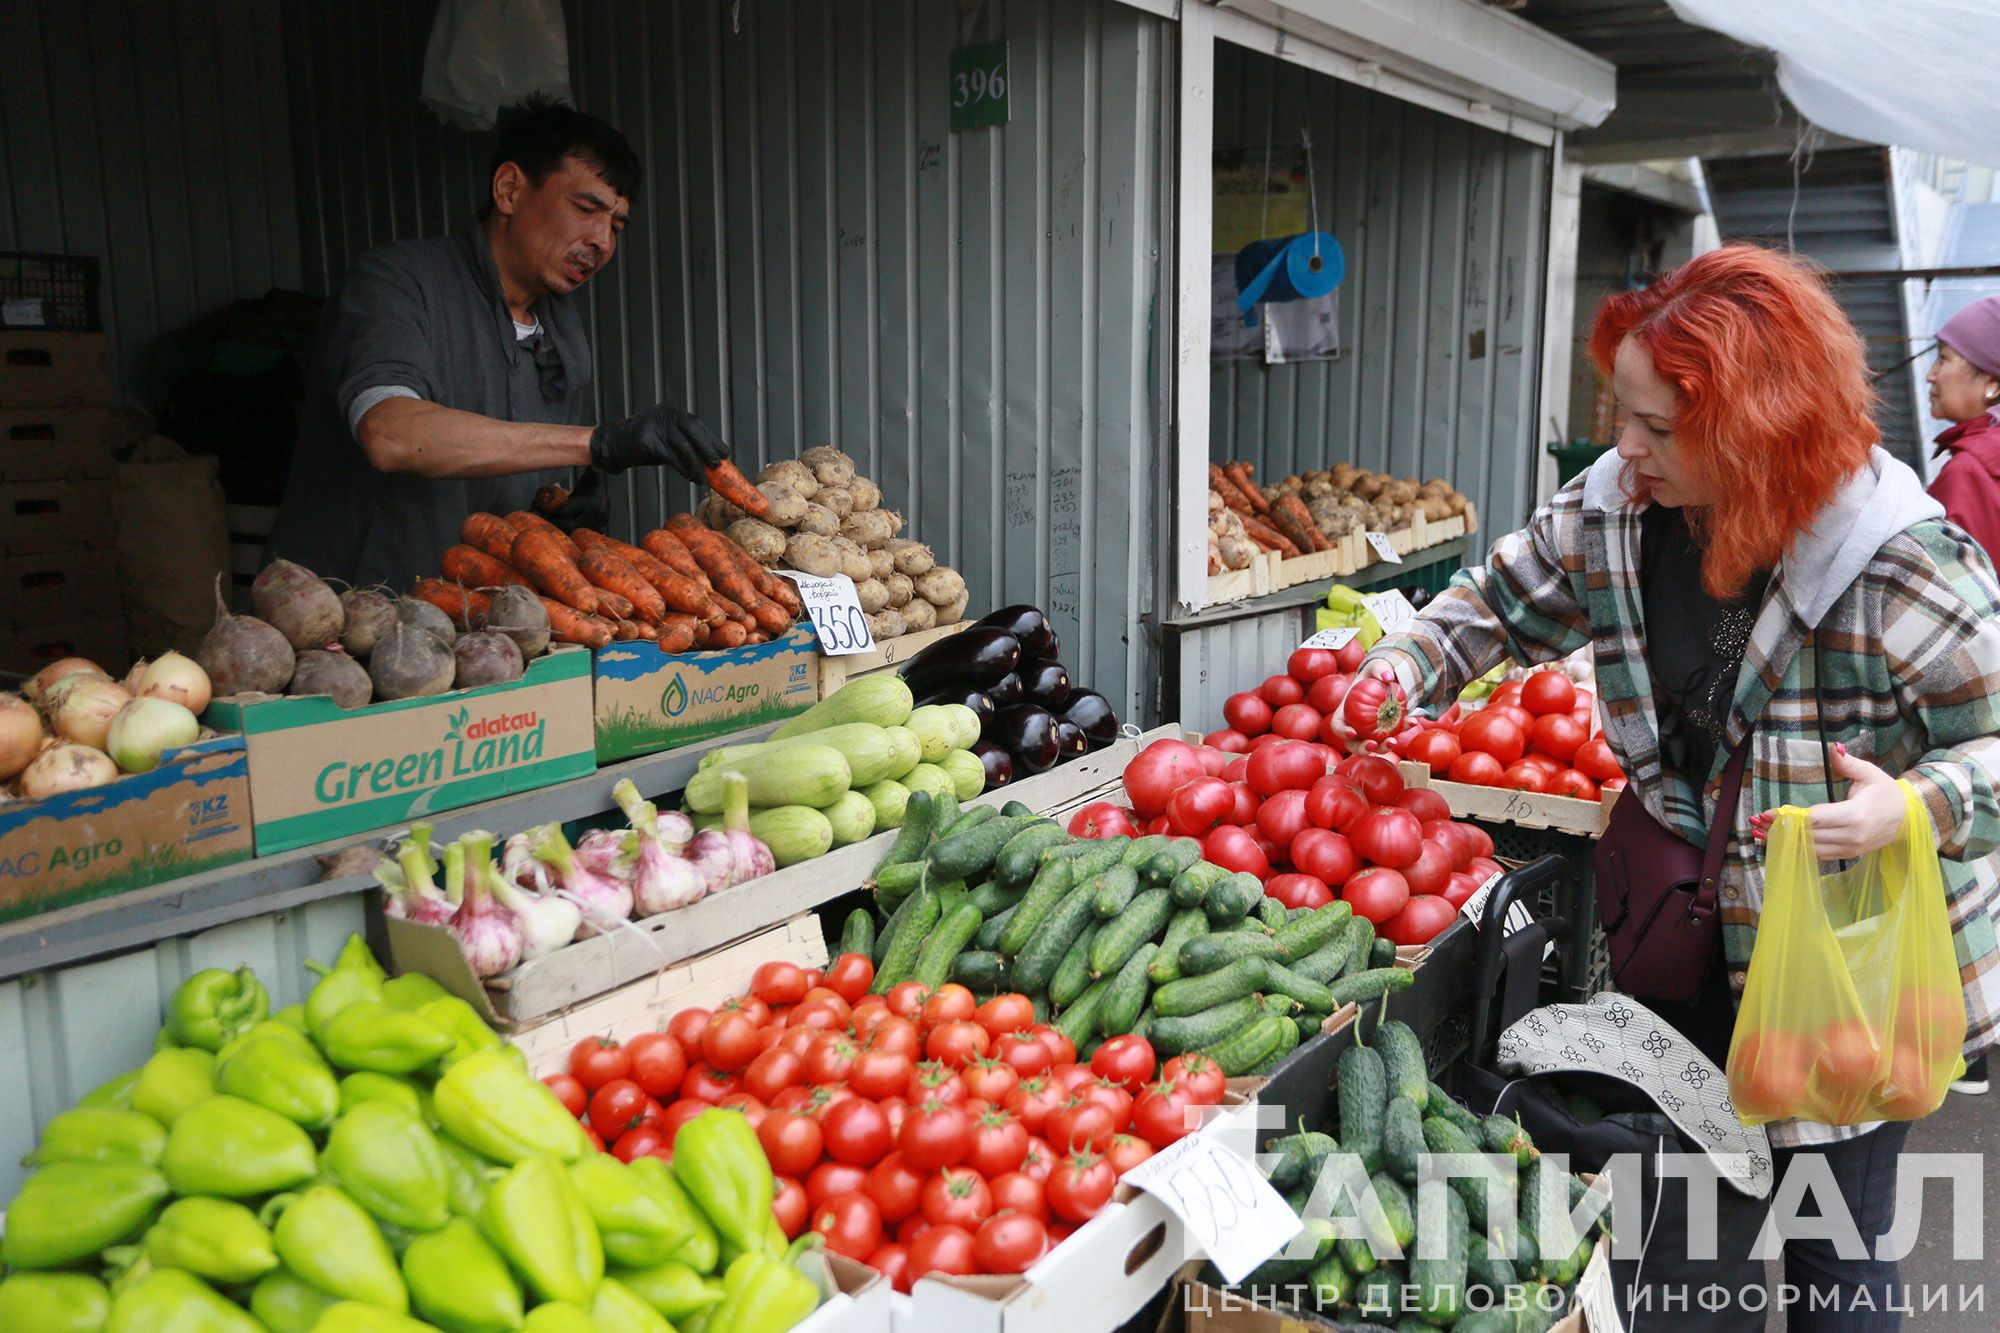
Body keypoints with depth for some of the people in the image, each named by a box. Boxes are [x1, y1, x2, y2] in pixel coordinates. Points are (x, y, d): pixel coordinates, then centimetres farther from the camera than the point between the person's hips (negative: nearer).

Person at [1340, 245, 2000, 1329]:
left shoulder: (1901, 563, -25)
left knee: (1830, 1242, 11)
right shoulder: (1613, 510, -9)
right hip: (1694, 930, 5)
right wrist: (1403, 666, -9)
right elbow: (1504, 602, 7)